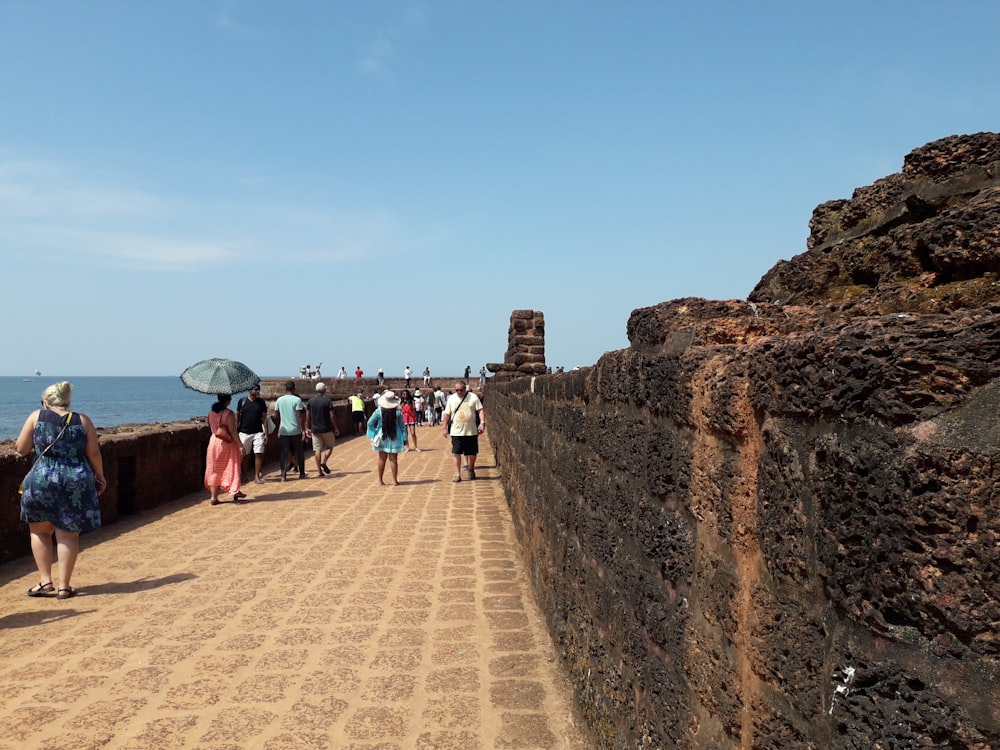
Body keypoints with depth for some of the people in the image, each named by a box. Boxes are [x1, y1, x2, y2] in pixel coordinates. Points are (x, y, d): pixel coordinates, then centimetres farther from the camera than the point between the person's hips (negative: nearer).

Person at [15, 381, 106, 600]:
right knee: (68, 535, 9)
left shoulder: (36, 416, 2)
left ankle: (45, 581, 13)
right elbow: (94, 453, 3)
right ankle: (64, 586, 9)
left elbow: (21, 449, 4)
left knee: (39, 531, 18)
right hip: (76, 483, 1)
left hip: (42, 481, -1)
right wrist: (100, 477, 15)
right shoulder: (82, 420, 4)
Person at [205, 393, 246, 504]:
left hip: (214, 441, 5)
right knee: (231, 468, 12)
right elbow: (233, 431, -20)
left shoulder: (211, 412, 1)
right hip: (227, 443, -5)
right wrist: (240, 445, -18)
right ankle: (235, 492, 20)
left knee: (214, 470, 9)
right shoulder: (229, 413, -18)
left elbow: (210, 426, 13)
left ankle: (214, 496, 6)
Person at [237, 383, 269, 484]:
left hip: (258, 433, 0)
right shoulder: (242, 401, 0)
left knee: (259, 454, -5)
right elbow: (237, 416, 6)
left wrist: (266, 433, -1)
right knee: (242, 455, 6)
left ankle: (257, 476, 4)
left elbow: (264, 418, 3)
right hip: (244, 433, 0)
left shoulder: (261, 402, 2)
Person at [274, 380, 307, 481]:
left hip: (283, 430, 3)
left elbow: (276, 415, 10)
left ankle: (283, 475, -5)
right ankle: (302, 473, 20)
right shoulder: (297, 400, -9)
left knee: (284, 452, 4)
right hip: (296, 431, -3)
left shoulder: (279, 400, 3)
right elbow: (300, 416, -13)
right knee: (299, 452, 12)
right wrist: (303, 429, -8)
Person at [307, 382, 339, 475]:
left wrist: (307, 428, 17)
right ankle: (324, 462, -9)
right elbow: (331, 416, -11)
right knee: (329, 446, 14)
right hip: (327, 429, -3)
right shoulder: (328, 400, -9)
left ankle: (319, 470, 2)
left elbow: (307, 416, 6)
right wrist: (336, 428, -2)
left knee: (317, 449, 5)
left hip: (315, 429, 3)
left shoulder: (311, 400, 3)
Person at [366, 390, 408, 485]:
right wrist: (404, 438, 4)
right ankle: (395, 480, 7)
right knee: (393, 459, 4)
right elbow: (402, 426, -3)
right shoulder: (398, 412, -9)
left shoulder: (378, 411, -8)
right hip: (394, 438, -1)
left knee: (382, 459, 11)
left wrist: (373, 434, 5)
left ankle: (380, 480, 17)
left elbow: (370, 423, -4)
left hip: (382, 437, 1)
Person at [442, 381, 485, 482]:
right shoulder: (451, 398, 5)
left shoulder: (473, 397, -1)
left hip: (471, 431, 0)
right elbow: (447, 414, 9)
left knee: (472, 452, 9)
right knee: (456, 453, -5)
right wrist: (445, 428, 8)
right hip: (456, 431, 0)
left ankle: (471, 470, 33)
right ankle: (458, 474, 0)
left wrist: (482, 422, -17)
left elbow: (480, 410, -4)